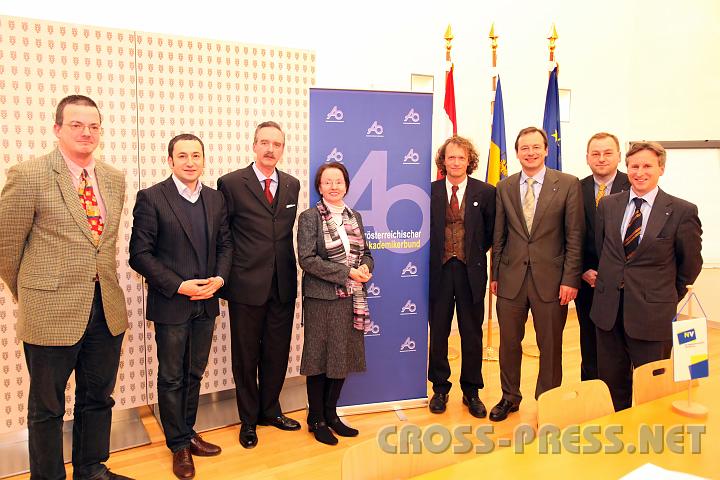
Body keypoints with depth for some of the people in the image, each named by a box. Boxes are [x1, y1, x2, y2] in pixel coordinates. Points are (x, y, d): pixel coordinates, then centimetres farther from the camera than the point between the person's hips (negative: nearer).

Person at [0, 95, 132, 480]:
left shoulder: (114, 179, 5)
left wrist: (104, 288, 15)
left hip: (107, 309, 5)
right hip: (52, 312, -5)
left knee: (98, 399, 19)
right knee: (47, 407, 13)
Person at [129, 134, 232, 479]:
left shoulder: (216, 199, 6)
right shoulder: (151, 198, -9)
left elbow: (225, 244, 11)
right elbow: (139, 254, -12)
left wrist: (219, 278, -7)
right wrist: (179, 286, -17)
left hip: (206, 303, 5)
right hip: (171, 304, -4)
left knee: (194, 375, 16)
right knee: (172, 378, 9)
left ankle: (187, 434, 33)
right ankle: (179, 444, 24)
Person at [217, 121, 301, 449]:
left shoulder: (292, 185, 8)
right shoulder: (231, 183, -6)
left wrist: (289, 270, 12)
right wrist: (223, 277, -3)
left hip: (283, 285, 4)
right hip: (247, 285, -4)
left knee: (277, 353, 15)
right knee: (246, 356, 10)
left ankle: (270, 410, 35)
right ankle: (249, 419, 28)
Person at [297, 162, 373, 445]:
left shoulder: (355, 216, 12)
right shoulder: (310, 218, -6)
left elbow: (366, 252, 14)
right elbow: (307, 259, -15)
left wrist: (366, 268, -9)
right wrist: (346, 273, -18)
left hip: (352, 299, 6)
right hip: (322, 299, -5)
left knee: (344, 357, 12)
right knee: (320, 358, 5)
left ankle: (331, 414, 28)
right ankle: (316, 420, 21)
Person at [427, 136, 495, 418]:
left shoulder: (486, 193, -1)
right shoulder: (430, 192, -1)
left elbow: (492, 232, 7)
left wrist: (475, 253, 3)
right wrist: (435, 254, 1)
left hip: (471, 271, 0)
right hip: (439, 270, 0)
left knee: (472, 333, 9)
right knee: (438, 332, 9)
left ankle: (471, 392, 24)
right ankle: (440, 389, 25)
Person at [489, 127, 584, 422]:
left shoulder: (568, 184, -3)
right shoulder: (504, 188, 6)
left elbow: (575, 236, -4)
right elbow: (499, 236, 9)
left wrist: (570, 279, -9)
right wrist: (495, 275, 8)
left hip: (550, 279, -2)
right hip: (511, 278, 3)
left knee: (550, 346, 9)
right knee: (509, 342, 12)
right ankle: (510, 397, 32)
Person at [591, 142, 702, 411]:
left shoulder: (682, 211, -7)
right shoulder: (608, 205, 4)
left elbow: (691, 263, 3)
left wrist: (670, 298, 10)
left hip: (652, 313, -3)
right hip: (608, 310, 4)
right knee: (611, 383, 15)